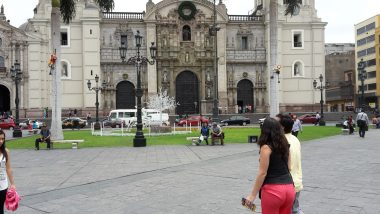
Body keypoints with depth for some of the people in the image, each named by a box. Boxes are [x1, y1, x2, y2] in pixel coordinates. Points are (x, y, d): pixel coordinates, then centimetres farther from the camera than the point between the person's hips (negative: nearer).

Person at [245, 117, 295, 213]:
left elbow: (262, 173, -14)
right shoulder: (285, 145, 9)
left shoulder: (266, 147, -12)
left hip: (273, 190, -7)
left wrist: (252, 195, -9)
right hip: (289, 188, 7)